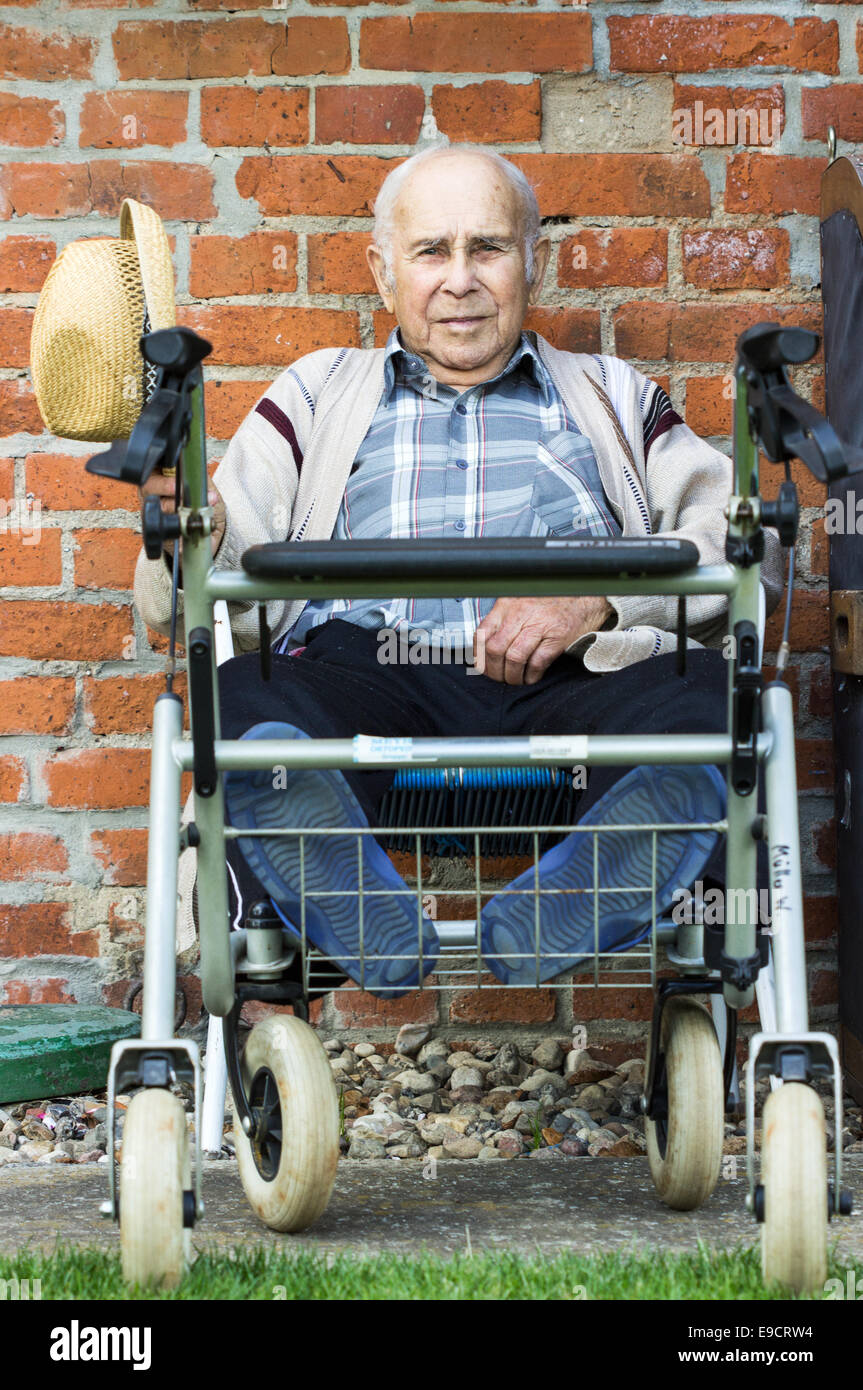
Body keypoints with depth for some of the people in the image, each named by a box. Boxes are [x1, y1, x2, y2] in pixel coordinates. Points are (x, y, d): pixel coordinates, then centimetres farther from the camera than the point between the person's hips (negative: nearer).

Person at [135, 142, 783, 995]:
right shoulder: (316, 394, 30)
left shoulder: (611, 397, 30)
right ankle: (378, 939, -36)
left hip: (570, 687, 1)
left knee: (715, 696, -33)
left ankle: (540, 930, -38)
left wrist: (601, 599, -6)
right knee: (243, 704, -35)